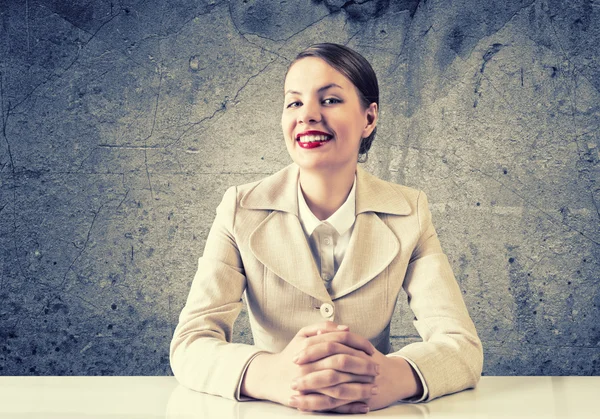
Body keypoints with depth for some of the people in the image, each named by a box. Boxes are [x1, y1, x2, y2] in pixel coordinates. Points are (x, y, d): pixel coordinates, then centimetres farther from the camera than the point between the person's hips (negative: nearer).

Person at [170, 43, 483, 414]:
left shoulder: (409, 214, -4)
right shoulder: (241, 211, -6)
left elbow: (463, 346, -11)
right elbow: (189, 345, -14)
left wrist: (392, 377, -34)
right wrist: (271, 376, -35)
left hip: (376, 410, 1)